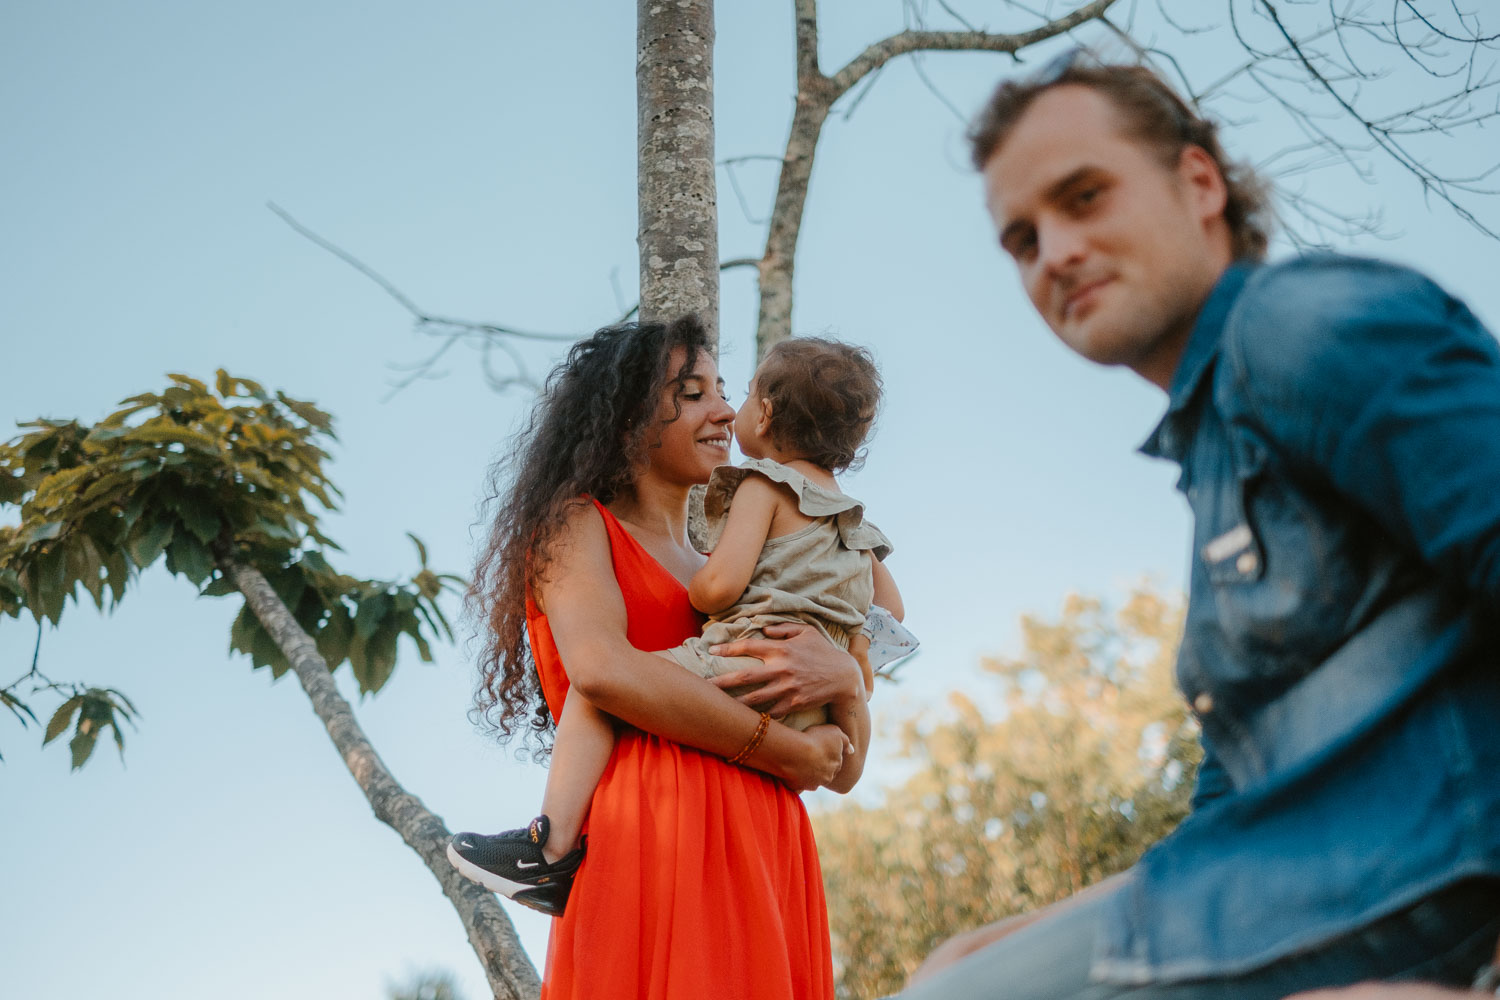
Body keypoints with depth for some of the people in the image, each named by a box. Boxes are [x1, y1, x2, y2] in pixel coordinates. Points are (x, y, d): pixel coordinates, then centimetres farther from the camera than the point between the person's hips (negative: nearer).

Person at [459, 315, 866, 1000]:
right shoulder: (578, 523, 9)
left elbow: (846, 767, 20)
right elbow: (603, 669, -14)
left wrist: (845, 679, -3)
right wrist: (788, 753, -8)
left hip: (766, 859, 6)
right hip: (653, 840, -6)